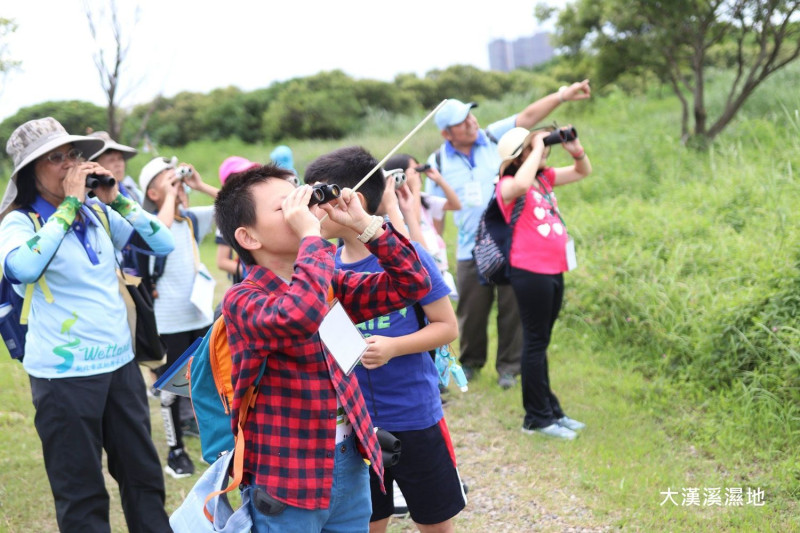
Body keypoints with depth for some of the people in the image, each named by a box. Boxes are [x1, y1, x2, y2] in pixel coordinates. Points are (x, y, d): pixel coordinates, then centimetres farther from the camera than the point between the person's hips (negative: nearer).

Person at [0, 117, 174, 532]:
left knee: (143, 477, 16)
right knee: (82, 496, 7)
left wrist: (116, 200, -6)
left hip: (120, 363, 5)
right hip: (64, 374, -5)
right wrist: (69, 205, -24)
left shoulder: (97, 213, 4)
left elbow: (163, 244, 3)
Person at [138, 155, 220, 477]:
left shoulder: (192, 218, 5)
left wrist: (200, 185, -6)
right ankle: (175, 452, 17)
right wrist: (170, 196, -23)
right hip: (169, 321, -5)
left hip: (201, 315, 6)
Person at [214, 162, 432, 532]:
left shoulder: (329, 284, 7)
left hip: (350, 467, 7)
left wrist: (363, 223, -5)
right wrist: (312, 235, -25)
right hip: (288, 483, -7)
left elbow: (412, 284, 5)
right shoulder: (242, 301, -15)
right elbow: (298, 316, -37)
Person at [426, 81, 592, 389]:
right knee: (472, 311, 9)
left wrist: (562, 96, -21)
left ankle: (508, 366, 20)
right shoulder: (439, 163, 1)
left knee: (511, 309, 4)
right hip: (471, 250, 0)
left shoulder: (495, 137, 0)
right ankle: (471, 362, 32)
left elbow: (528, 117, -9)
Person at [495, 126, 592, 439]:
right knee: (535, 342, -1)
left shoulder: (545, 177, 11)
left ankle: (550, 410, 26)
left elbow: (583, 172, 20)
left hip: (554, 270, 8)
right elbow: (521, 184, -36)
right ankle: (537, 417, 9)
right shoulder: (507, 186, -11)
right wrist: (537, 149, -24)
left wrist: (575, 150, 0)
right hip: (530, 272, -8)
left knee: (541, 342, 17)